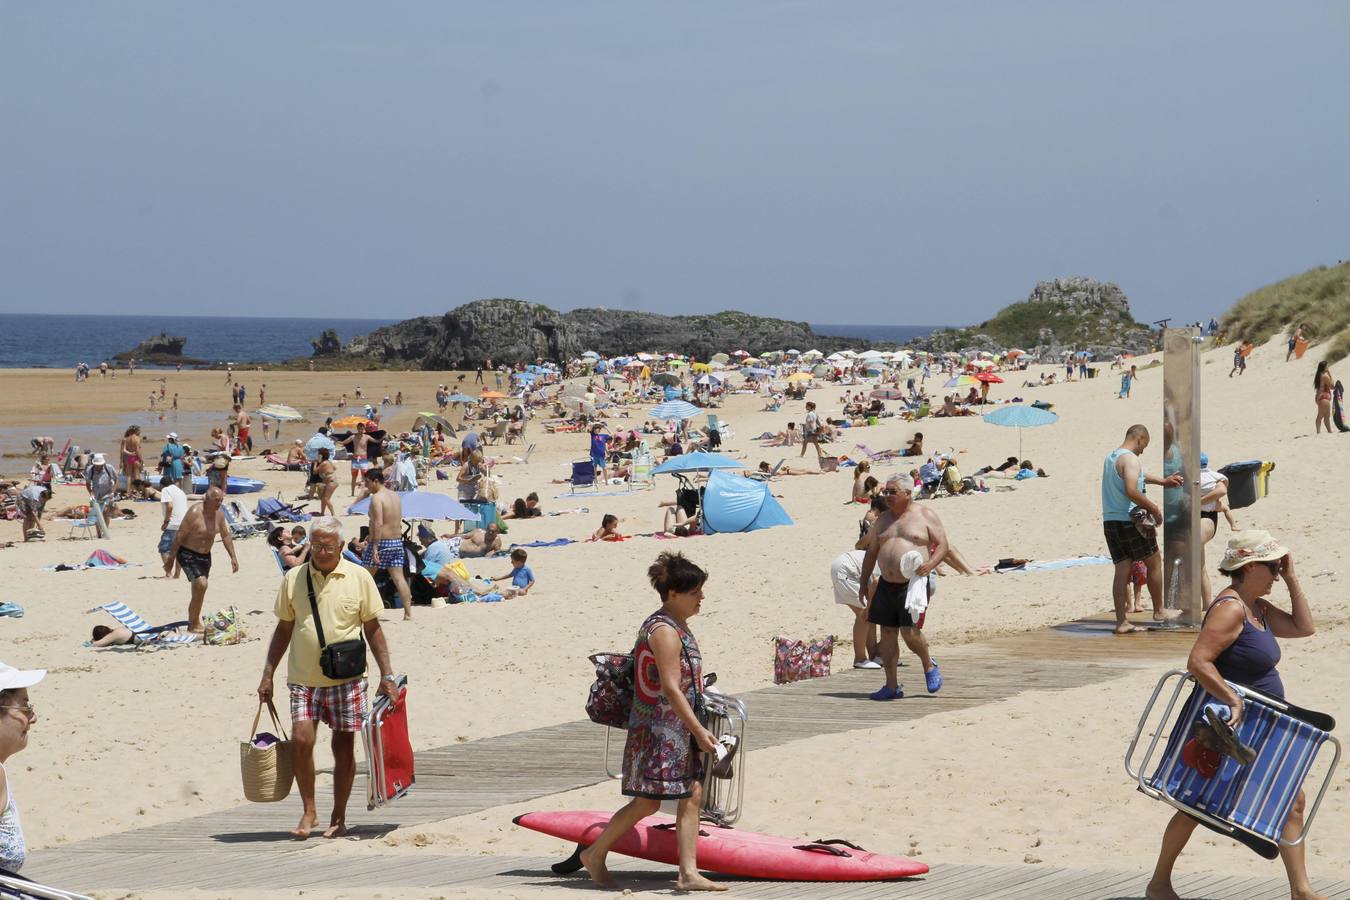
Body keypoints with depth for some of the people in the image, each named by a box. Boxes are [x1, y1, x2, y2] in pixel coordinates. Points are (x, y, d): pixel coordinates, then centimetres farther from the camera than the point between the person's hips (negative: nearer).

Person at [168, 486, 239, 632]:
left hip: (205, 555, 8)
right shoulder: (195, 512, -22)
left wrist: (233, 557, 11)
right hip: (188, 554, -8)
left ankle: (192, 623, 30)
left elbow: (226, 536, 14)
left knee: (198, 591, 15)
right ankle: (195, 624, -15)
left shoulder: (219, 514, 0)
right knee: (201, 584, -23)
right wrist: (170, 559, -15)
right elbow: (179, 536, -18)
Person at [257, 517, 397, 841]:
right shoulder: (293, 579, 4)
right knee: (301, 740, -12)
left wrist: (387, 674, 1)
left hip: (347, 677, -1)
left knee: (344, 747, 2)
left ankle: (339, 817, 15)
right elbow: (283, 629, 11)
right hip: (304, 678, 1)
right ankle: (309, 811, 5)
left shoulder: (359, 578, 0)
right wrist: (267, 675, 8)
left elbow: (372, 629, 5)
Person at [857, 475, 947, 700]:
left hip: (913, 584, -6)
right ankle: (892, 687, 9)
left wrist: (930, 564, -21)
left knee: (910, 632, -15)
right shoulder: (883, 519, 15)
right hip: (886, 585, 6)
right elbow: (871, 552, 20)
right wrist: (864, 582, 15)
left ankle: (929, 666, 14)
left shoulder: (926, 516, 0)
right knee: (887, 634, 4)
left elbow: (942, 545, -3)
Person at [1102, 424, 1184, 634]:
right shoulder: (1130, 459, -14)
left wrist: (1162, 481, 38)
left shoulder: (1110, 458, 16)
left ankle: (1121, 621, -1)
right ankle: (1158, 611, 21)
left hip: (1110, 521, 8)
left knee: (1122, 568, 6)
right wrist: (1154, 509, -15)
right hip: (1130, 521, -8)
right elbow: (1132, 491, -26)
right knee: (1154, 563, 12)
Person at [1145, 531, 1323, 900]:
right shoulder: (1230, 609, -21)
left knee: (1292, 800, 4)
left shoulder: (1257, 608, 9)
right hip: (1226, 730, -9)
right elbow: (1198, 662, -30)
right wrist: (1233, 700, -35)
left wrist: (1291, 578, 6)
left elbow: (1303, 627, 11)